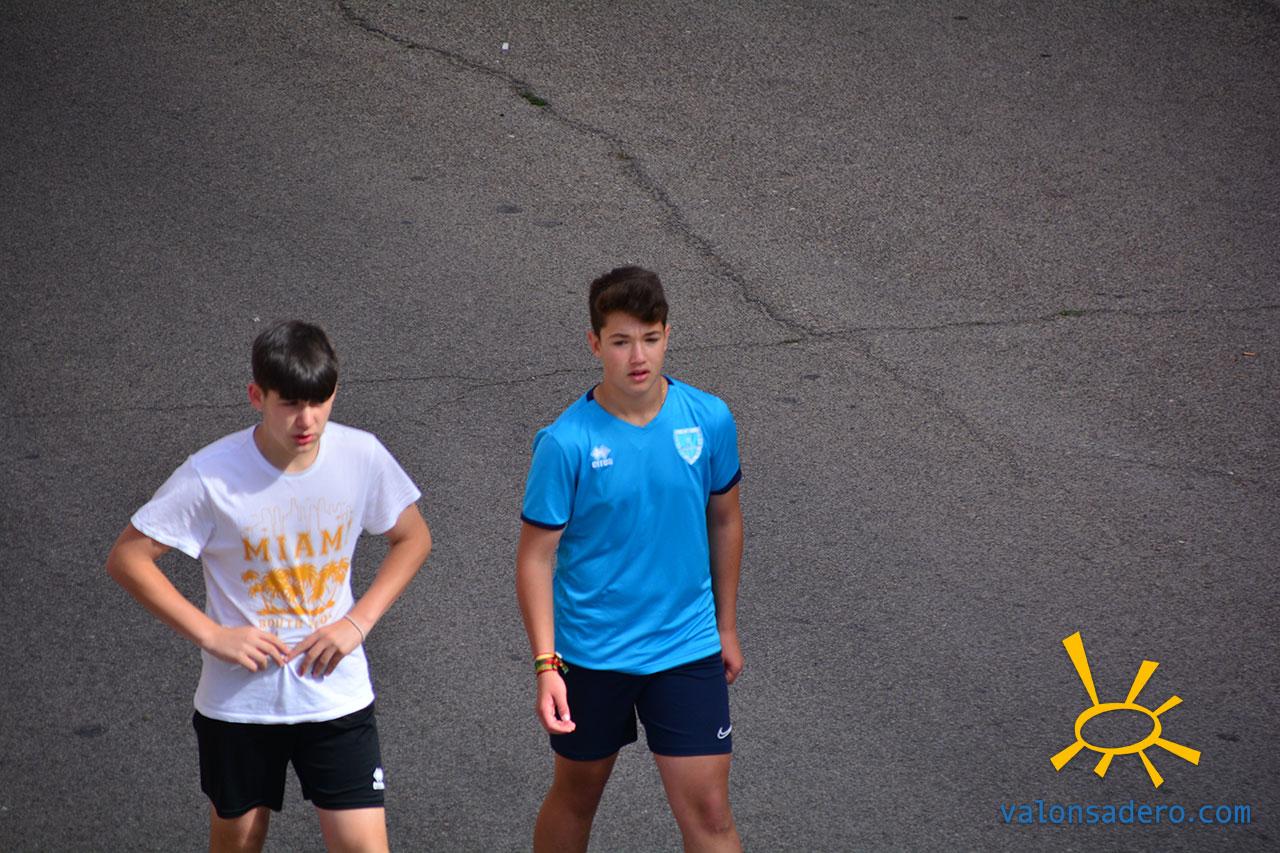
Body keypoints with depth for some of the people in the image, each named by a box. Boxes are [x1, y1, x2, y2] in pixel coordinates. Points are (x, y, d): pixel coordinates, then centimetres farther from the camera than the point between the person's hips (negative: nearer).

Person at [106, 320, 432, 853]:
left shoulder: (362, 457, -11)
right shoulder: (212, 475, -18)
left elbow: (412, 539, 5)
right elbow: (126, 559, -12)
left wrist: (359, 621, -8)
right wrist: (211, 634, -17)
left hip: (337, 695, 1)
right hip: (238, 701, -1)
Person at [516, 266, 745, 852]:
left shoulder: (710, 420, -8)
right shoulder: (566, 442, -17)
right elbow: (537, 557, -11)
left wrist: (726, 627, 14)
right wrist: (546, 665, -17)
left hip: (687, 649, 2)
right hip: (590, 653, -2)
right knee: (576, 797, 17)